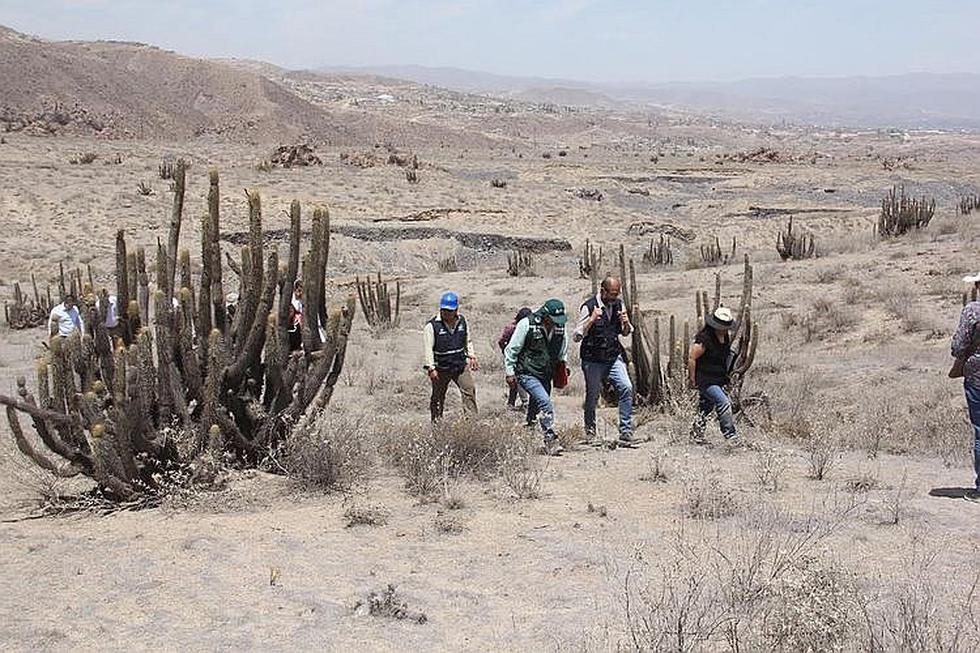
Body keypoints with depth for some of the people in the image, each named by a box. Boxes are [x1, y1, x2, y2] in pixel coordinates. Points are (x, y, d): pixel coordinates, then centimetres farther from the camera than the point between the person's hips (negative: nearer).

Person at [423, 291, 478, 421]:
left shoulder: (462, 321, 3)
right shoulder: (432, 326, -13)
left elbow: (468, 341, 19)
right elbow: (428, 348, -14)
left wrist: (472, 356, 11)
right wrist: (431, 368, -18)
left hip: (460, 365, 4)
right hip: (441, 368, -3)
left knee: (469, 390, -6)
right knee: (438, 397, 7)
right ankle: (436, 421, 20)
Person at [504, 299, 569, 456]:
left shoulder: (560, 328, 2)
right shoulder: (527, 325, -15)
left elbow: (563, 351, 22)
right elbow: (511, 350, -7)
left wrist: (563, 364, 11)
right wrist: (509, 372, -6)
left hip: (545, 376, 6)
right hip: (527, 373, -6)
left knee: (536, 406, 14)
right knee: (545, 404, -21)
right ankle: (550, 440, -20)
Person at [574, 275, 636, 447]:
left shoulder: (619, 305, 4)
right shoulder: (588, 307, -12)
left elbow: (625, 333, 17)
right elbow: (576, 337, -13)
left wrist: (626, 323, -7)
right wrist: (592, 320, -26)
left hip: (614, 357, 4)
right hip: (593, 360, -4)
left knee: (626, 388, -14)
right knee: (592, 396, 5)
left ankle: (626, 434, -10)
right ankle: (590, 432, 28)